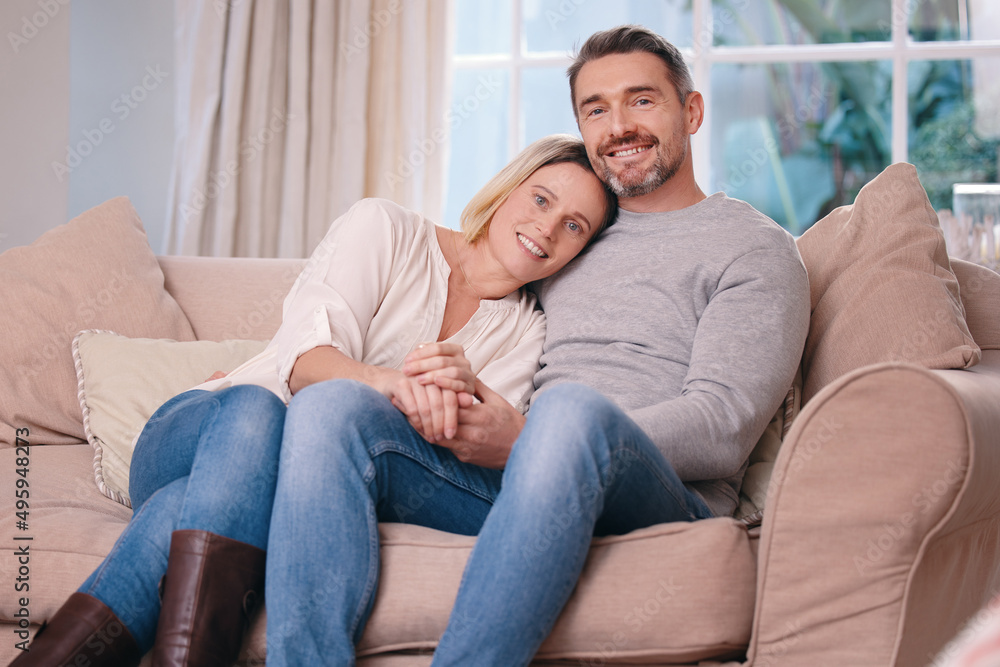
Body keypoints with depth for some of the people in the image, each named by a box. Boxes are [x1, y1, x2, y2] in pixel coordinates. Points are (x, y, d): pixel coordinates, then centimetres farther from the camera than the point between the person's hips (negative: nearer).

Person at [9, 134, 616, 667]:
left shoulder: (527, 330, 16)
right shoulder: (385, 229, 4)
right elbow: (306, 358, -12)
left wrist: (467, 387, -23)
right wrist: (388, 381, -34)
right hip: (196, 436, -1)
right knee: (253, 407, -39)